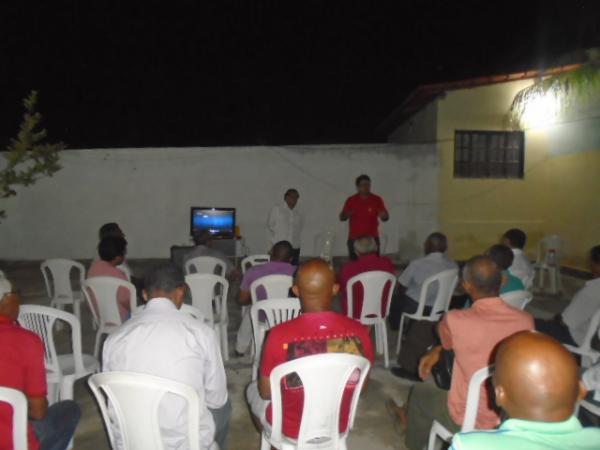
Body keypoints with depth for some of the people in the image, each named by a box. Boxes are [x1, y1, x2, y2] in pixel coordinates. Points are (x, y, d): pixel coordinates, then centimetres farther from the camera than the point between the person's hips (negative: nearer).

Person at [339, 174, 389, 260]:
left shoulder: (377, 199, 2)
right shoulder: (351, 200, 2)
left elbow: (386, 218, 2)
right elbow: (342, 218, 7)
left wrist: (383, 216, -22)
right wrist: (345, 215, -17)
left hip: (372, 238, 0)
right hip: (354, 239, 0)